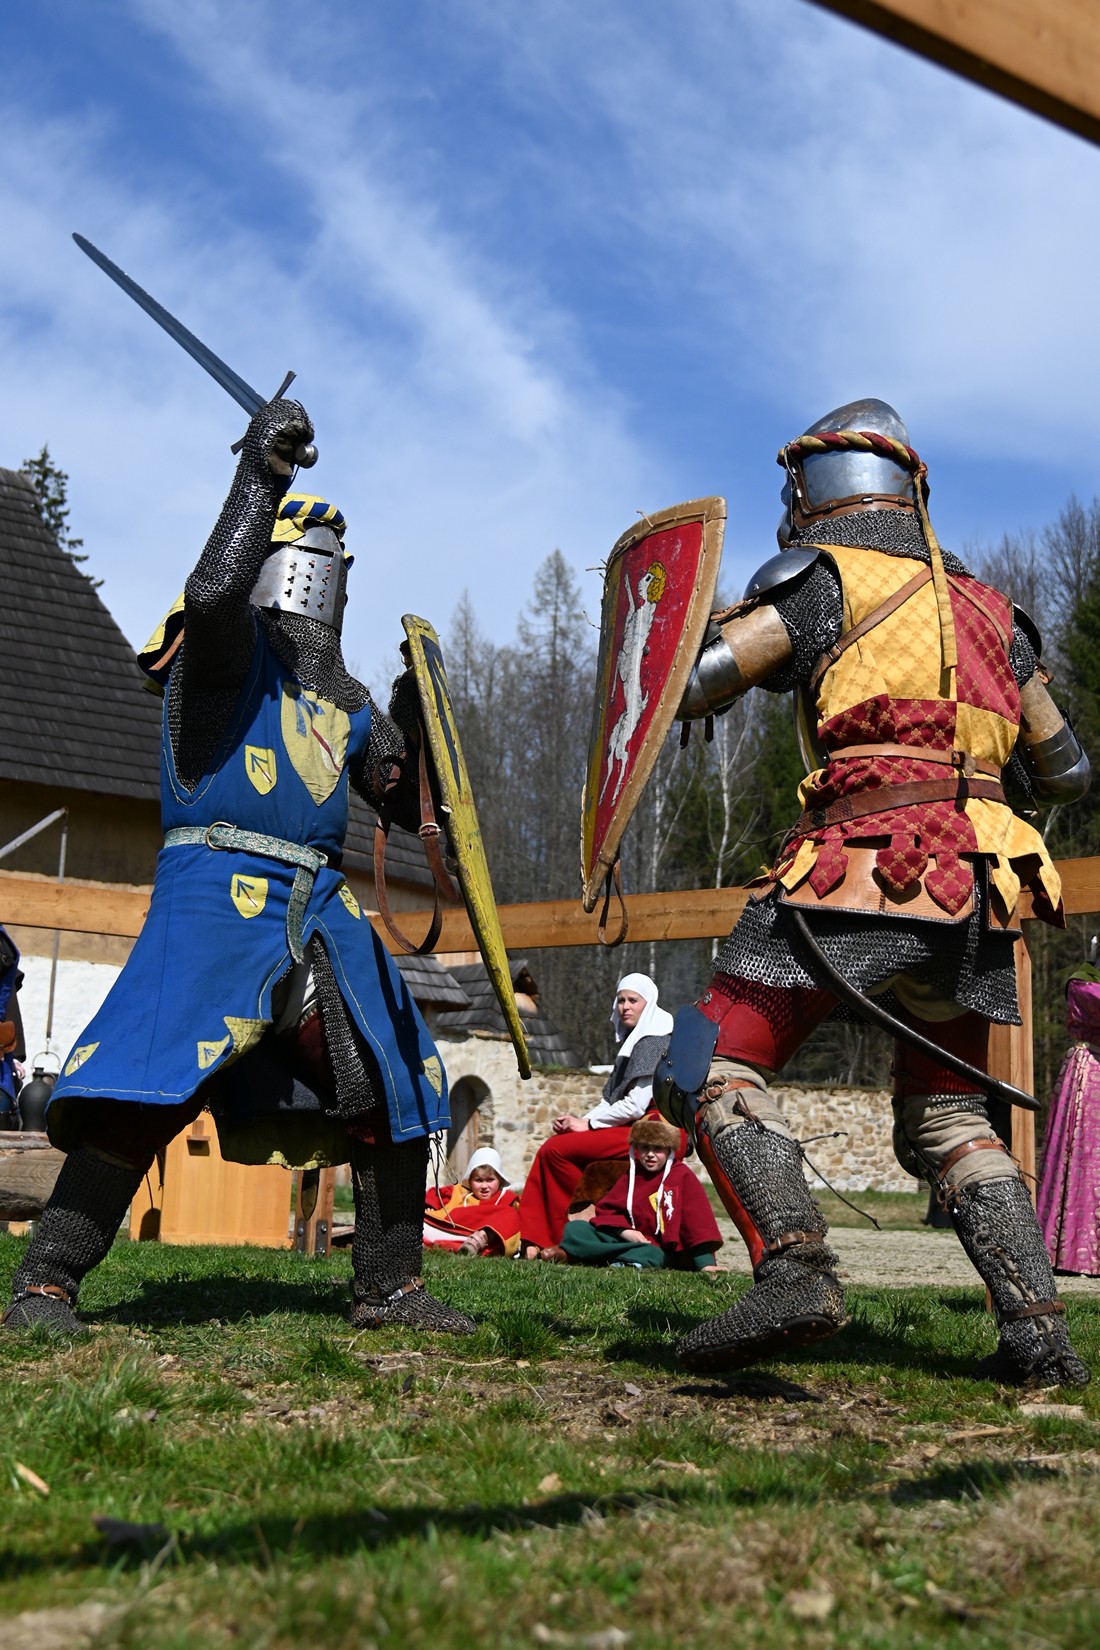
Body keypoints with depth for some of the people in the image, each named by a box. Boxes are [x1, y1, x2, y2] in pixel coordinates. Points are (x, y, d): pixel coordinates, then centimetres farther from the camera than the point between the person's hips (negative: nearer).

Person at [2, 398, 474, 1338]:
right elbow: (213, 590, -22)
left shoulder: (339, 695, 21)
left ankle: (389, 1288, 19)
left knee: (394, 1092, 8)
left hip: (321, 908, 7)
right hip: (219, 892, -7)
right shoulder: (227, 646, 2)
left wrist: (414, 704, 1)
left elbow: (403, 791, 17)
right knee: (147, 1091, -18)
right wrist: (262, 472, -16)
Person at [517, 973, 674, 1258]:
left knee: (557, 1149, -17)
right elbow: (611, 1099, 18)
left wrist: (587, 1123, -10)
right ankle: (534, 1241, -5)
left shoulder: (652, 1042, -12)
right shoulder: (631, 1041, 19)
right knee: (549, 1148, -1)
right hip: (630, 1129, 10)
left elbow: (635, 1106, -19)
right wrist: (578, 1121, 1)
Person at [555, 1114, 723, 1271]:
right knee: (574, 1228, -11)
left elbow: (698, 1219, -9)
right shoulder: (631, 1175, 14)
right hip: (624, 1239, 6)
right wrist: (624, 1231, -10)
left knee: (652, 1255, -43)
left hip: (659, 1249, -6)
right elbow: (606, 1210, 11)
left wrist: (705, 1262, -19)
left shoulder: (683, 1176, -3)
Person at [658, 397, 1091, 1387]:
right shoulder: (989, 610, 23)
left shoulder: (823, 577, 6)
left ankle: (795, 1267, -21)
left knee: (716, 1069, -3)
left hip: (865, 869, -6)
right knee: (948, 1119, 17)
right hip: (978, 894, 6)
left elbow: (690, 686, -1)